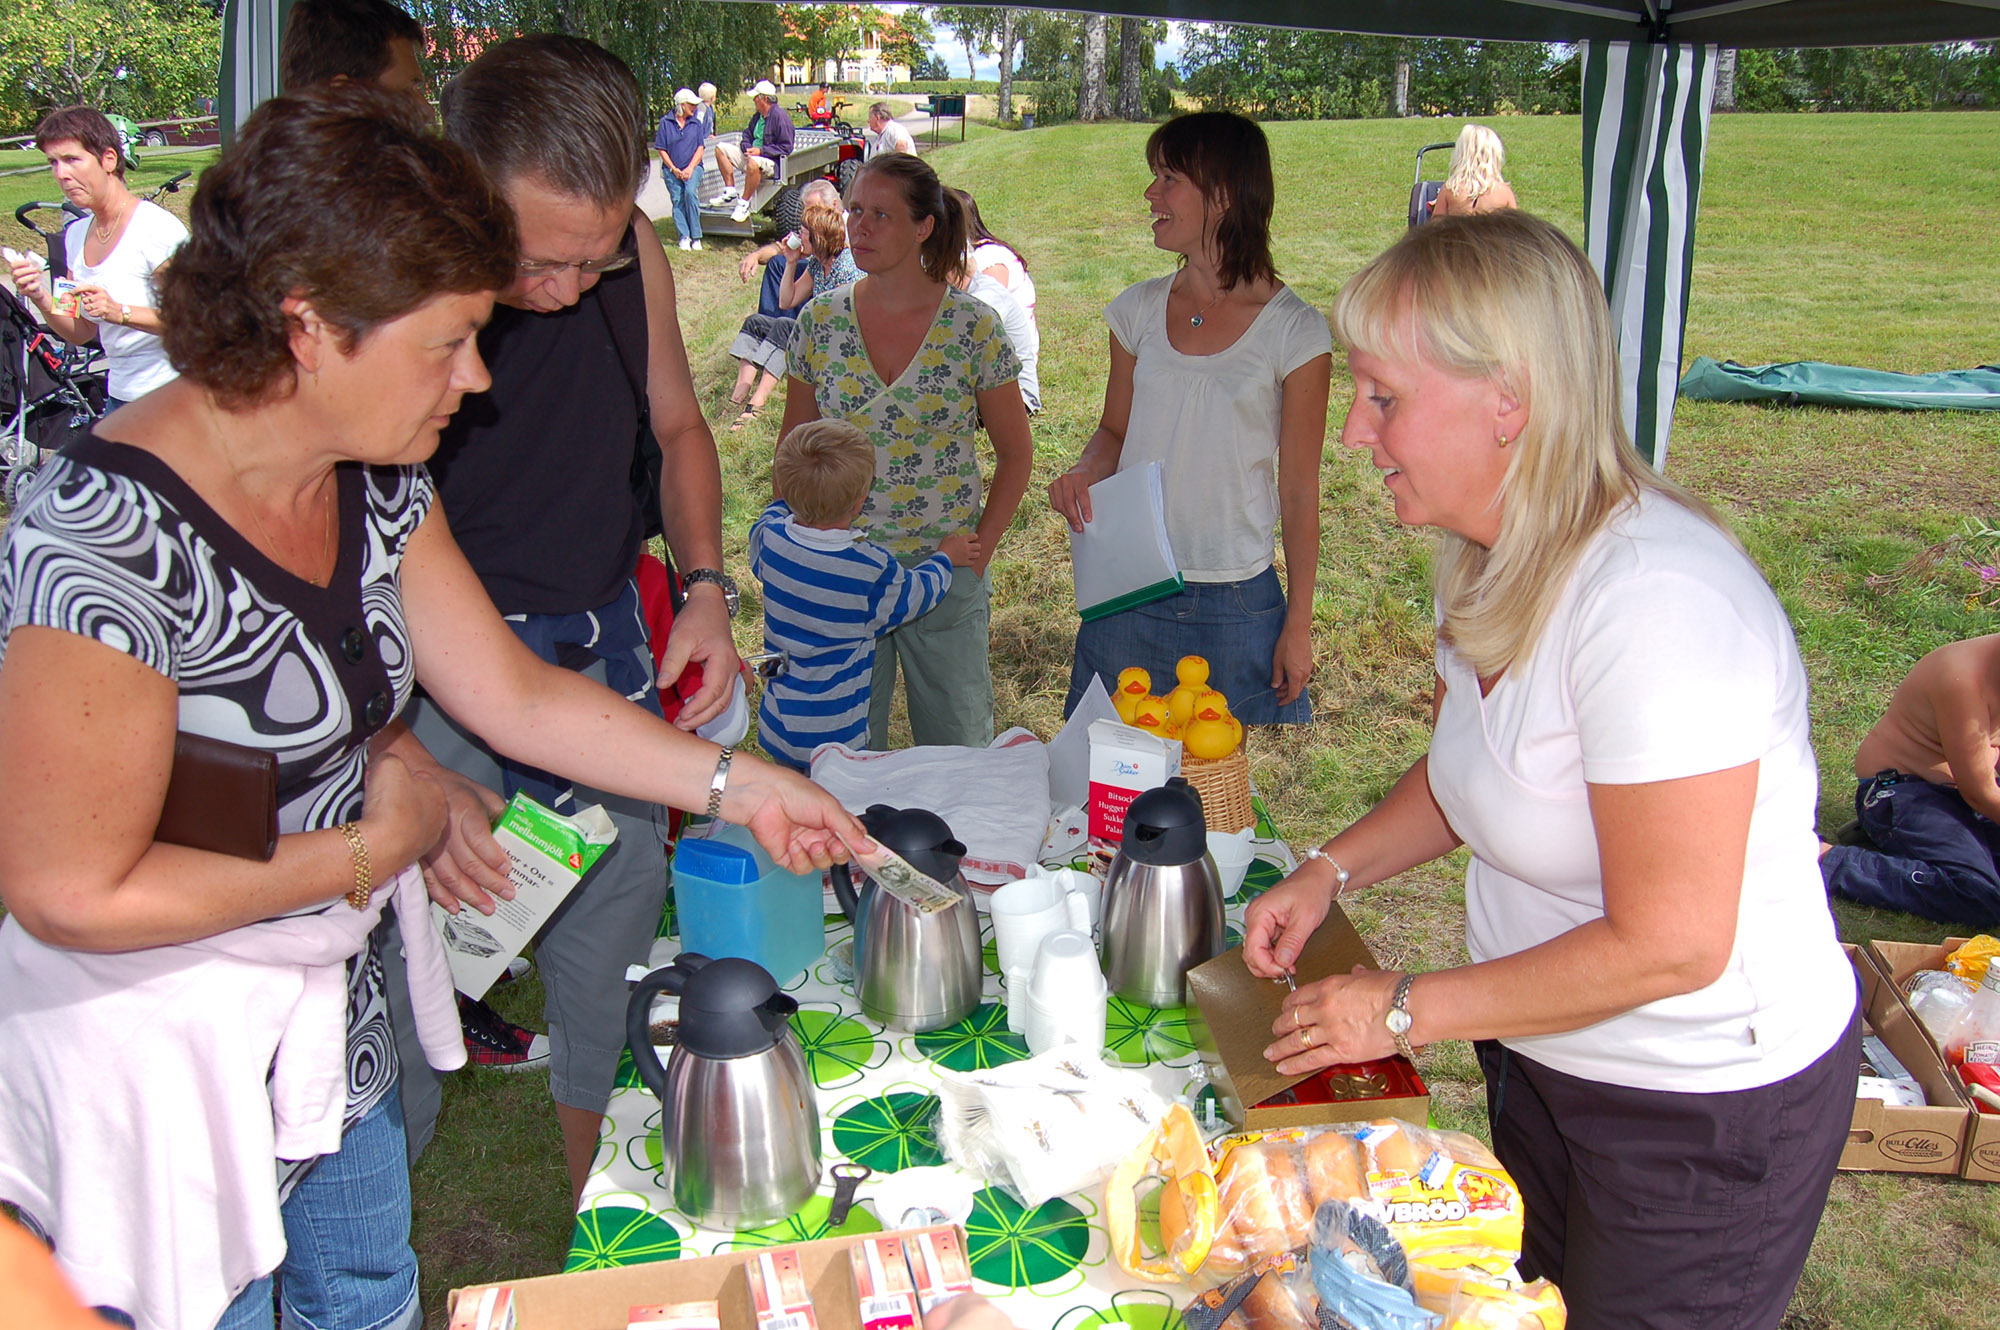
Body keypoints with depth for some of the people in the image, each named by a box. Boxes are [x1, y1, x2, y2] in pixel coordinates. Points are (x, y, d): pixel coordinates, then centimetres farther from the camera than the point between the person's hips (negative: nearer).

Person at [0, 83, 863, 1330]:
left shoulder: (377, 482, -6)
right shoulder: (111, 532, -31)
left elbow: (516, 693, 2)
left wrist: (736, 782, -2)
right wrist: (369, 853, -19)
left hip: (334, 1014, 7)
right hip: (159, 1060, -7)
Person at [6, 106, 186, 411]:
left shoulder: (157, 227, -14)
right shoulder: (77, 233, 11)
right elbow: (81, 333, 14)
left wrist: (119, 311, -29)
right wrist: (40, 297, -5)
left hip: (172, 401, -7)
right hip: (119, 397, 7)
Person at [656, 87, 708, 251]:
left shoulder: (696, 122, 9)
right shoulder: (665, 122, 3)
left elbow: (700, 148, 4)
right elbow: (662, 150, 2)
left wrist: (690, 168, -8)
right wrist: (674, 169, -6)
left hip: (692, 167, -1)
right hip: (672, 170, 1)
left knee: (691, 192, -23)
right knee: (677, 200, -8)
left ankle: (696, 237, -19)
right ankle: (684, 237, -4)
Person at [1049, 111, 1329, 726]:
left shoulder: (1295, 331, -7)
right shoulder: (1139, 310, 5)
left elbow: (1298, 491, -4)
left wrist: (1299, 624, -3)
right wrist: (1085, 471, -8)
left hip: (1237, 605, -3)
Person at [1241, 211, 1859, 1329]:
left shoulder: (1656, 604, -32)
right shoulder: (1491, 557, -3)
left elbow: (1668, 944, -30)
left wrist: (1407, 1011, -20)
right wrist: (1333, 870, -3)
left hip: (1709, 1109, -8)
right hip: (1542, 1052, 8)